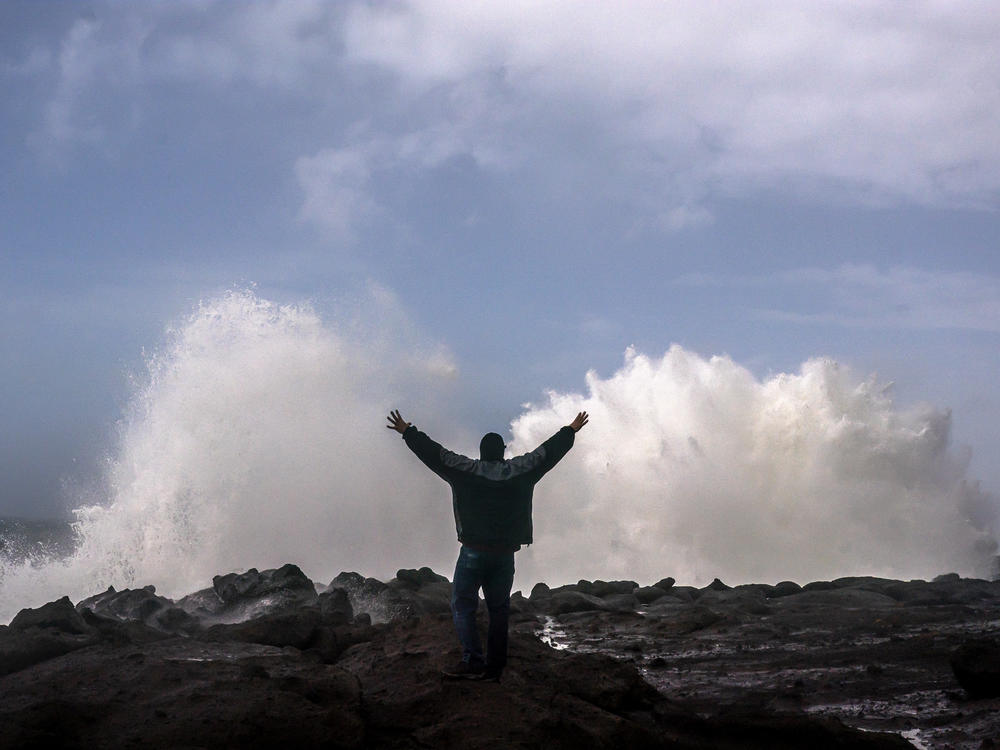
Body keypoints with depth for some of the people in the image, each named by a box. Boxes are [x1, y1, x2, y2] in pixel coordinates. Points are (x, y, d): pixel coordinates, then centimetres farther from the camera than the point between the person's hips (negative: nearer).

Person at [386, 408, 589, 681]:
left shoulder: (466, 470, -2)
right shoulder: (519, 471, 3)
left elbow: (435, 454, 1)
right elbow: (548, 452, 13)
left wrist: (407, 432, 10)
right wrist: (571, 431, 27)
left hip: (474, 552, -3)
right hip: (505, 554, 3)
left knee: (463, 605, 1)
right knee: (499, 609, 10)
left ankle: (473, 661, -14)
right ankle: (494, 667, 7)